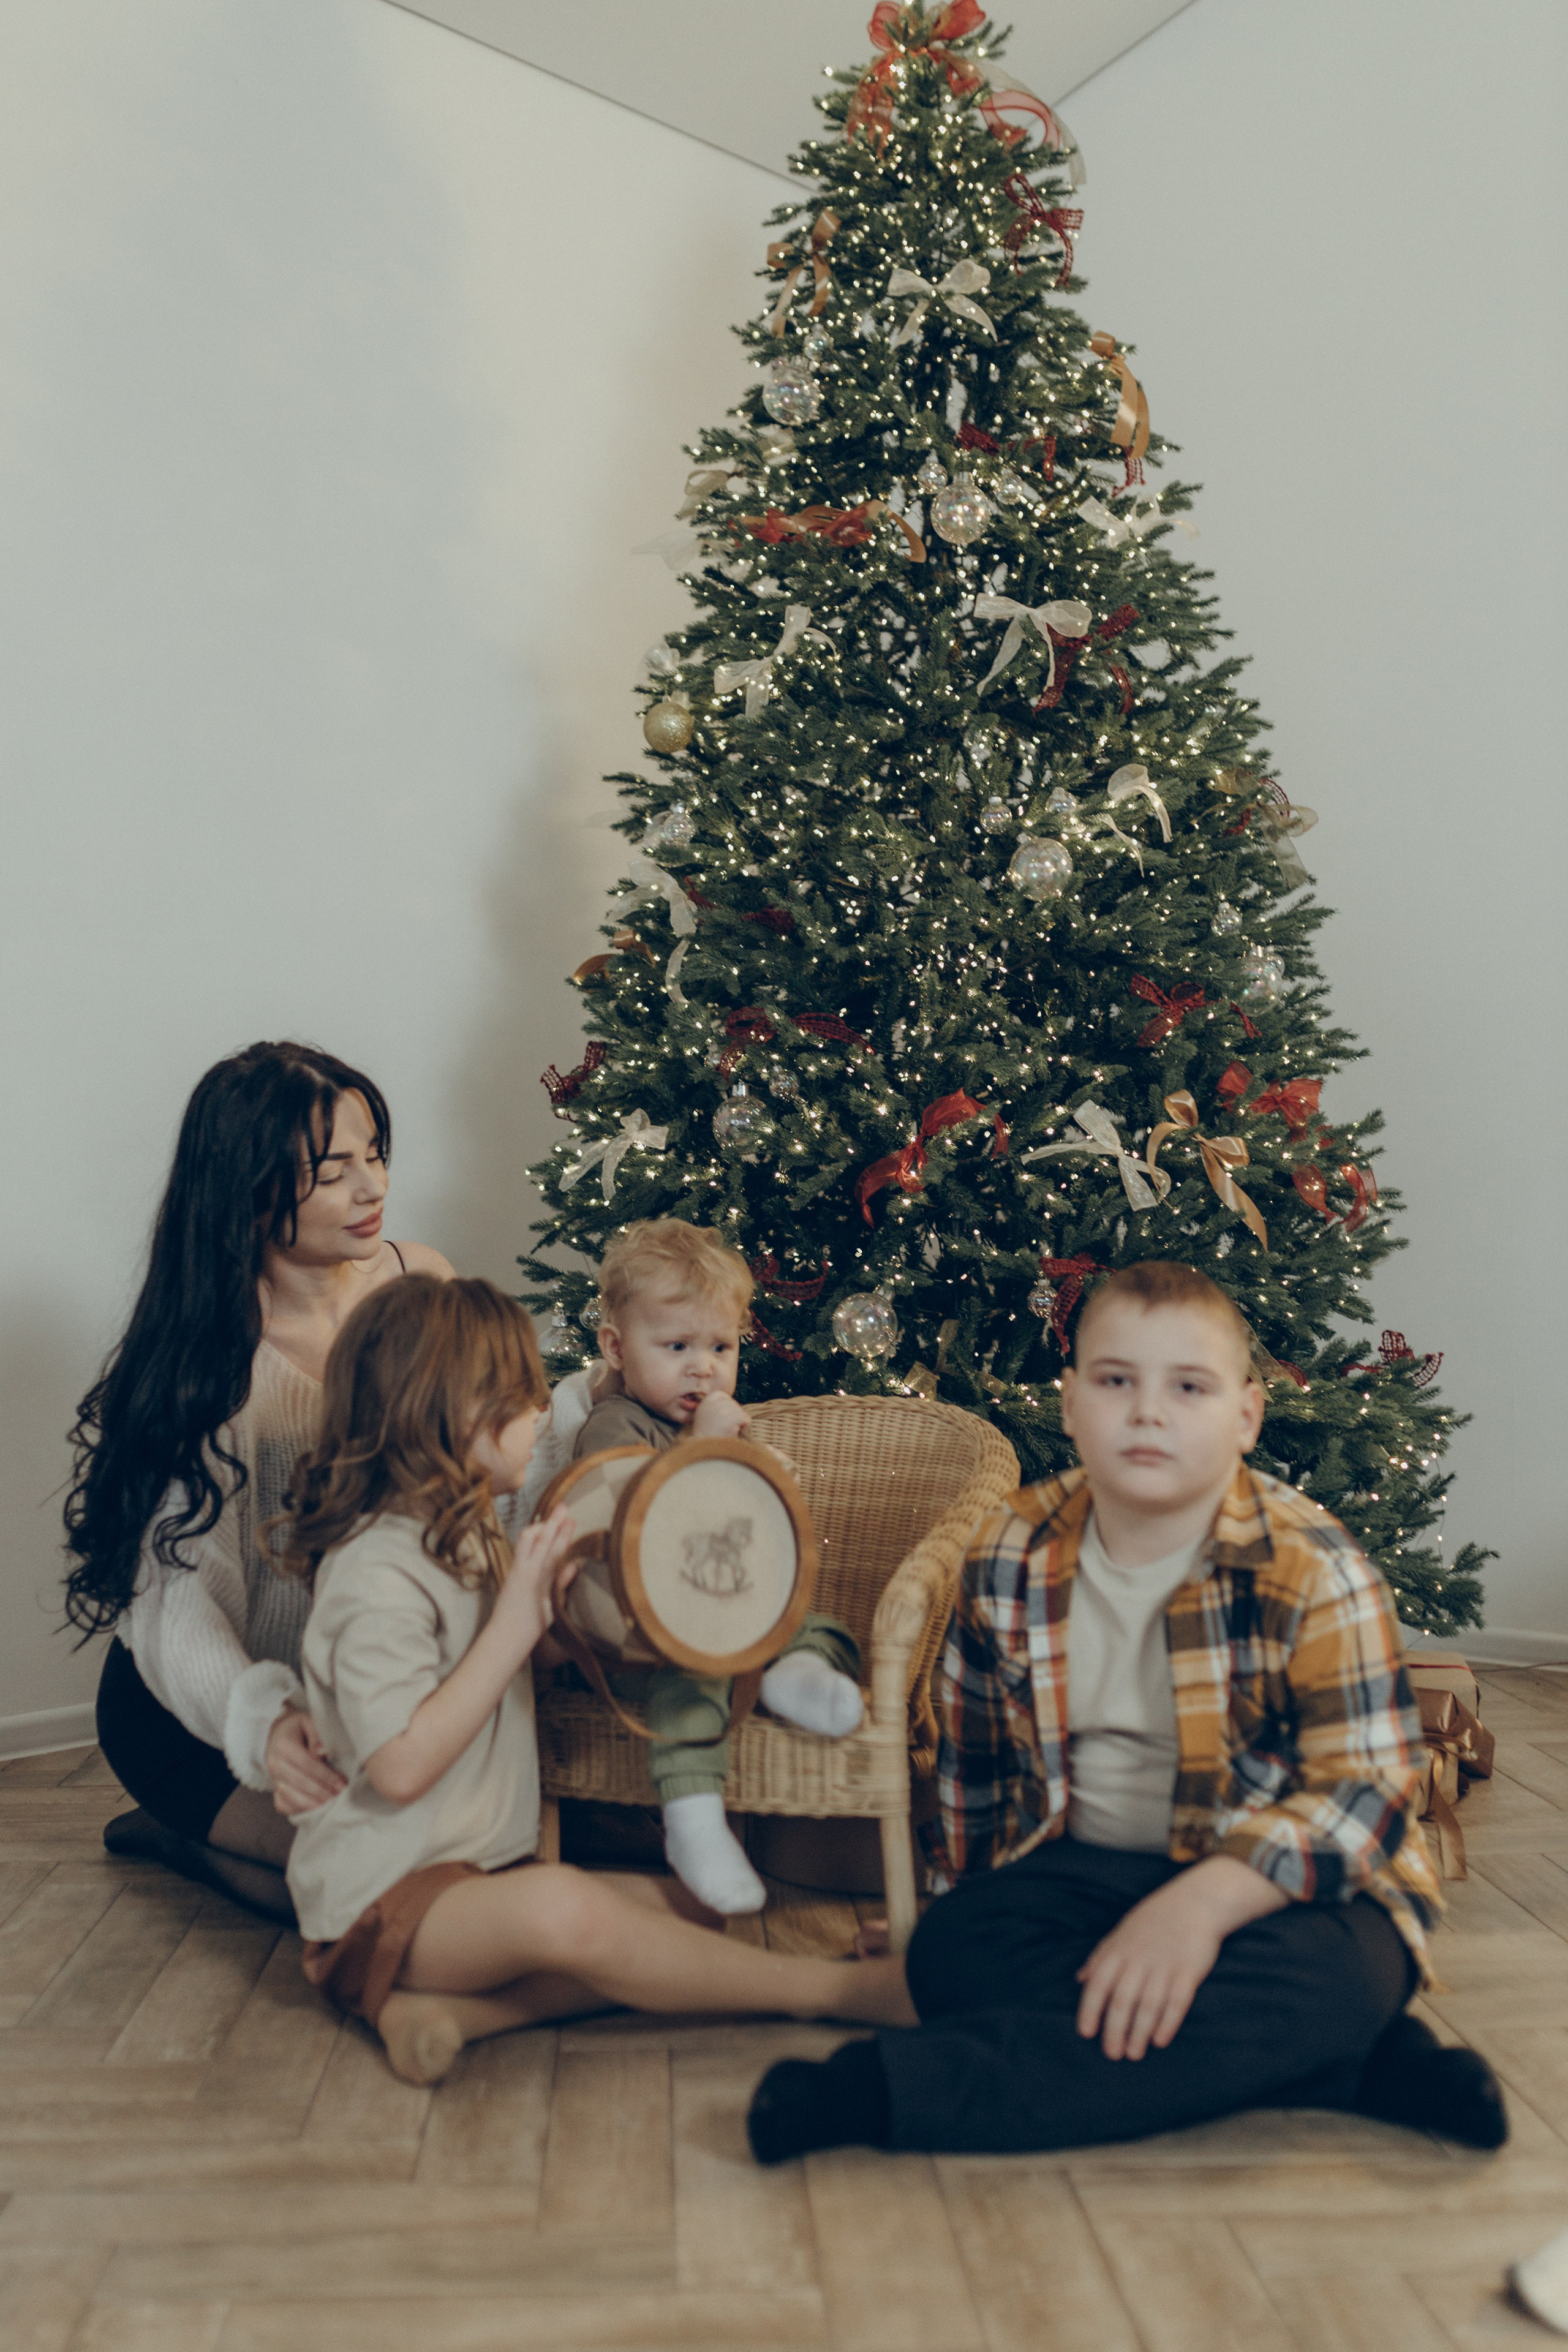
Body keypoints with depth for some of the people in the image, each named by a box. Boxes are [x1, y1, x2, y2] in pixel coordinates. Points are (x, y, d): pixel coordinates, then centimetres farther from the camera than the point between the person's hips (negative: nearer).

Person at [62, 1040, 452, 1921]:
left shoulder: (419, 1280, -7)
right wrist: (260, 1720, -47)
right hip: (194, 1709, -6)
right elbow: (181, 1590, -30)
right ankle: (184, 1840, 7)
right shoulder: (210, 1360, -23)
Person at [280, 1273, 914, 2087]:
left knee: (686, 1909, -7)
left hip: (479, 1874, 9)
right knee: (562, 1908, -36)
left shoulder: (469, 1542, 14)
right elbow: (401, 1766, -25)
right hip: (384, 1896, -9)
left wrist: (548, 1588, 6)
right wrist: (517, 1622, -23)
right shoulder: (374, 1571, -19)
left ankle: (446, 2008, -17)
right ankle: (830, 1987, -24)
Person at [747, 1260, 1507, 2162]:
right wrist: (975, 1903, 12)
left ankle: (901, 2089, -34)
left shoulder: (1315, 1569, -14)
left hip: (1276, 1883, -3)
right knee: (949, 1951, -26)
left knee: (1324, 1981, -36)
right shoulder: (1011, 1557, -2)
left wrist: (1200, 1903, -32)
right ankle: (1350, 2069, -22)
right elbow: (972, 1764, 12)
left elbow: (1367, 1783, -21)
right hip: (1083, 1866, 3)